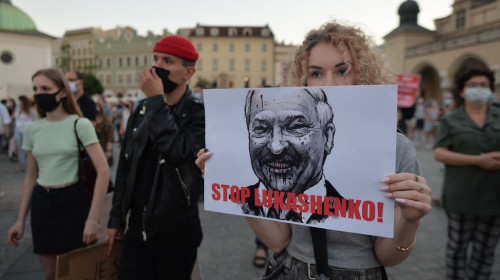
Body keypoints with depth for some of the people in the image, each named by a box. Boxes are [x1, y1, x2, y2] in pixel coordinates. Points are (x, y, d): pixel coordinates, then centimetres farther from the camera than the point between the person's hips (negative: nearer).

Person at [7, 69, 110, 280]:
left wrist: (93, 218, -20)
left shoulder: (79, 125, -9)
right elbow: (31, 177, 13)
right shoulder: (32, 129, 6)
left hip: (73, 202, -4)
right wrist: (20, 220, 11)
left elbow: (103, 172, -16)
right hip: (41, 204, 5)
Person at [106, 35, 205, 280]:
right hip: (138, 224, 4)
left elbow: (178, 153, -30)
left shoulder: (199, 113, -11)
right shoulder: (142, 109, 5)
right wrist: (116, 219, 10)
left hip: (177, 229, -4)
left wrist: (156, 100, -23)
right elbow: (125, 167, 9)